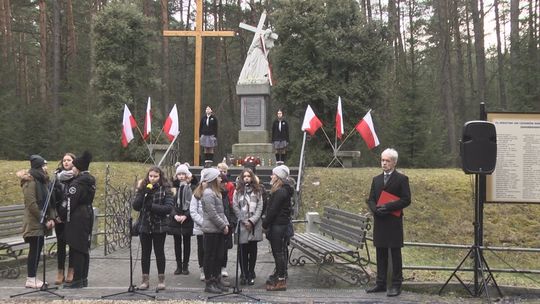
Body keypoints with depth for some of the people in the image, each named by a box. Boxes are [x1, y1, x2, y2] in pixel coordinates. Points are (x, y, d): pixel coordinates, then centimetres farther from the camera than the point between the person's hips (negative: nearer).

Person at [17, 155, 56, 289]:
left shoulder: (43, 180, 15)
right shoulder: (30, 182, -12)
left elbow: (49, 201, 14)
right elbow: (32, 204, -18)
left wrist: (51, 218, 1)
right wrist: (44, 220, -14)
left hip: (41, 222, 8)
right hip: (34, 223, -8)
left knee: (38, 249, 10)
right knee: (34, 250, -5)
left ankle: (33, 277, 17)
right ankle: (31, 279, 1)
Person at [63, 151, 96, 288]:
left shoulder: (77, 183, -16)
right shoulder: (90, 181, 11)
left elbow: (70, 203, -16)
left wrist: (66, 218, -6)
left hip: (77, 218, -9)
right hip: (88, 214, 9)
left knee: (76, 249, -4)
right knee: (84, 248, 13)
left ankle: (77, 280, 0)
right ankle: (84, 278, 20)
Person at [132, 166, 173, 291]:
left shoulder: (165, 190, -4)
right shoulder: (143, 188, 5)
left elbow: (169, 208, -14)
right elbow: (135, 206, -4)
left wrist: (151, 206, -18)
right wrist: (141, 192, -16)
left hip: (159, 226, -3)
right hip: (144, 225, 3)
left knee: (159, 252, 6)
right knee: (145, 253, 9)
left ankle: (161, 280, 16)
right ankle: (145, 280, 18)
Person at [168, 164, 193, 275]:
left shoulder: (191, 187, -3)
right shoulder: (173, 187, 3)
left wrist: (185, 215, -14)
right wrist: (175, 215, -10)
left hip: (187, 219, -2)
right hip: (175, 219, 2)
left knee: (187, 243, 5)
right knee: (177, 243, 8)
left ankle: (185, 266, 13)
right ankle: (179, 266, 16)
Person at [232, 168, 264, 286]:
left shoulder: (257, 191, 9)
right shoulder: (238, 191, 6)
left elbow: (260, 207, 2)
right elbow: (235, 207, 1)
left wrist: (252, 221, -9)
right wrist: (244, 221, -8)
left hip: (255, 225, 1)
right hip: (242, 225, -1)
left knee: (253, 250, 4)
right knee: (243, 251, 0)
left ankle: (251, 275, 12)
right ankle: (244, 275, 7)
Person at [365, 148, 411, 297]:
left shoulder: (402, 179, -2)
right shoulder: (376, 179, 14)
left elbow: (406, 200, -9)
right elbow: (371, 200, 13)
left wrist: (387, 207, -17)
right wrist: (375, 209, -9)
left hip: (394, 222, -5)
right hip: (379, 221, 5)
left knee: (395, 254, 0)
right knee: (381, 254, 9)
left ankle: (396, 285, 5)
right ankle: (381, 283, 16)